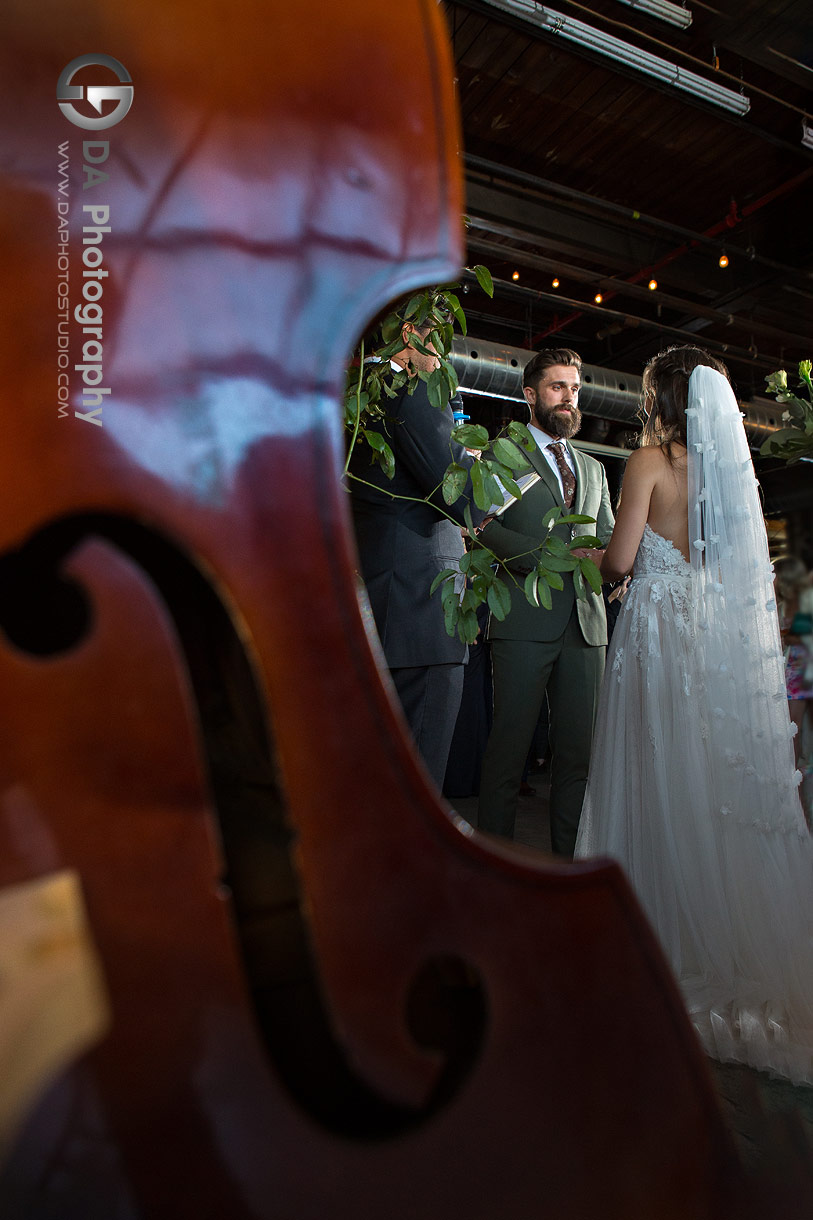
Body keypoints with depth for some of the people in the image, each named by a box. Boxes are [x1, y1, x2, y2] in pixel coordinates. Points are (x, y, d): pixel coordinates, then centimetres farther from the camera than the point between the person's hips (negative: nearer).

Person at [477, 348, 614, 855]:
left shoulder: (593, 468, 26)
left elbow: (610, 541, 22)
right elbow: (486, 528, -4)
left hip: (586, 622, 5)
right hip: (525, 621, -5)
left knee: (579, 751, 5)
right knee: (508, 750, -2)